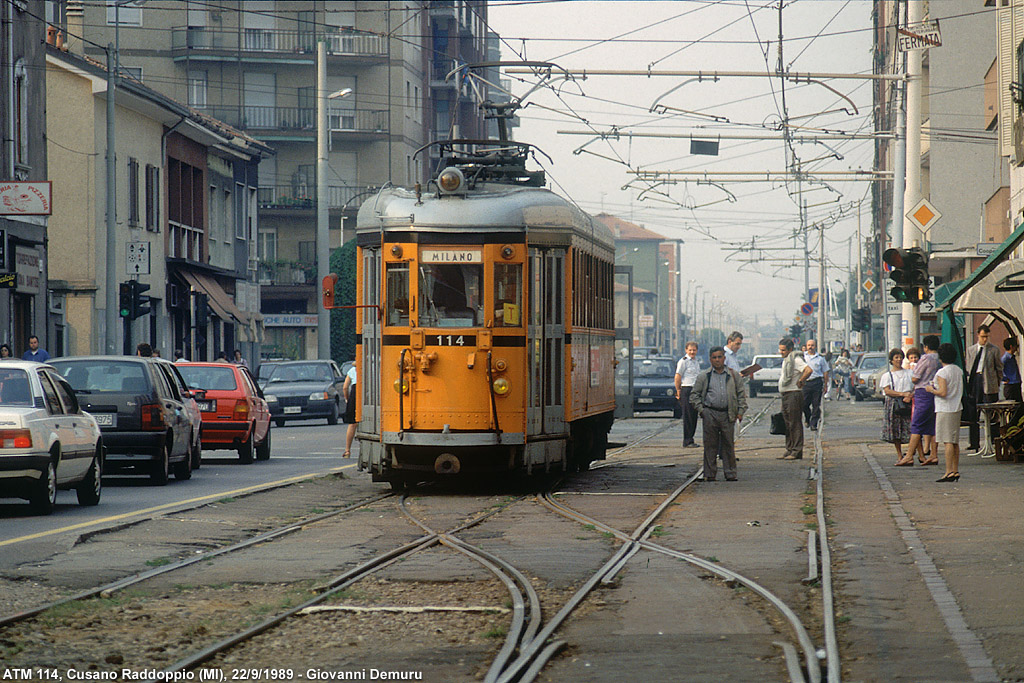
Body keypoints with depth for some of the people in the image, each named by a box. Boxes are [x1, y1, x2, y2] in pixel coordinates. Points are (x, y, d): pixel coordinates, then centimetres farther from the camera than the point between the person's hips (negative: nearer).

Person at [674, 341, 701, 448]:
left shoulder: (697, 362, 17)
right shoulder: (683, 361, -8)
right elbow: (677, 377, -10)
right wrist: (678, 391, -9)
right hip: (686, 390, -8)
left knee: (694, 416, 9)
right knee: (688, 417, -7)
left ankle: (690, 439, 16)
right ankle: (687, 441, -5)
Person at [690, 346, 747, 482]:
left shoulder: (734, 375, 12)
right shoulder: (703, 376, 8)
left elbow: (741, 394, 13)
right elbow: (694, 395, 10)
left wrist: (740, 411, 4)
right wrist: (700, 409, -1)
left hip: (728, 414, 1)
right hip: (710, 414, -1)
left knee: (728, 445, 3)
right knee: (710, 445, 1)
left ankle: (730, 474, 9)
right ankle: (710, 474, 6)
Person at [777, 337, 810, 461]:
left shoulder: (795, 359, -14)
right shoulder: (786, 360, 17)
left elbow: (808, 370, -27)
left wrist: (800, 381, -18)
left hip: (794, 394, -10)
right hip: (786, 395, 10)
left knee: (795, 424, -8)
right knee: (788, 424, 13)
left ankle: (797, 452, -7)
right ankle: (789, 451, 18)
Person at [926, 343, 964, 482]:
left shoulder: (942, 373, -15)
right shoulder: (959, 371, 9)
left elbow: (943, 393, -22)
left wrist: (931, 390, -4)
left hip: (945, 410, -8)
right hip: (956, 409, 8)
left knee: (948, 442, -9)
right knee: (955, 442, 12)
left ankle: (949, 472, -11)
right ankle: (955, 471, 15)